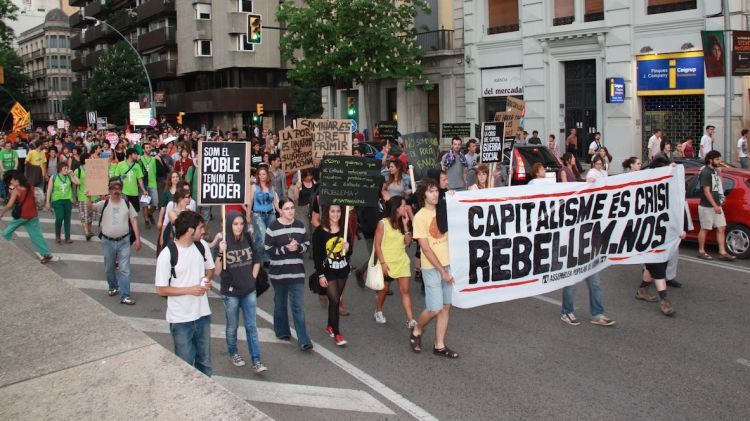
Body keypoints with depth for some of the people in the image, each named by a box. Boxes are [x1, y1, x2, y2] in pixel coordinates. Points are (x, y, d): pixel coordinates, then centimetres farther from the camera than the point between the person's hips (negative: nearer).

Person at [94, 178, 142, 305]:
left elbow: (133, 220, 4)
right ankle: (113, 287, 40)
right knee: (109, 268, 17)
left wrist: (137, 238, 2)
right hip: (107, 242, 0)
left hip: (123, 241, 0)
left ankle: (125, 296, -2)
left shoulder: (127, 204, 1)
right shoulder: (104, 204, -3)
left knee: (125, 269, -4)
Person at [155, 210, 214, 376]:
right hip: (181, 319, -5)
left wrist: (207, 280, -7)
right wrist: (190, 290, -20)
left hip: (203, 314, 5)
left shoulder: (202, 246, -3)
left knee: (204, 361, 19)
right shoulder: (167, 255, -19)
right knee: (185, 363, 8)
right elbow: (161, 289, -14)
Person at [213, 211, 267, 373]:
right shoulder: (223, 244, -13)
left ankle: (256, 361, 9)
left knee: (251, 326, 5)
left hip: (249, 292, 3)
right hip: (231, 293, -2)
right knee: (232, 327, 14)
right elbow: (217, 272, -17)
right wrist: (221, 253, -29)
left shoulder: (248, 241, -2)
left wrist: (253, 279, 3)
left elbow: (256, 262, 12)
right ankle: (233, 354, 35)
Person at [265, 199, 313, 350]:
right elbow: (268, 250, -9)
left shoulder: (300, 226, 3)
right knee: (280, 303, 15)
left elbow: (307, 244, 9)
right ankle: (282, 331, 35)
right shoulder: (273, 228, -8)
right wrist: (286, 248, -20)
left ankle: (303, 340, -3)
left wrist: (298, 247, -12)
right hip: (278, 272, -2)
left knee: (298, 306, -3)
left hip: (297, 272, 2)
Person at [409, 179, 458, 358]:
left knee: (446, 307, 8)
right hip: (432, 268, -5)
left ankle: (439, 345, 19)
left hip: (448, 264, 5)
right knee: (434, 309, -4)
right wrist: (442, 271, -14)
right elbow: (425, 248, -13)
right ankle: (416, 332, 24)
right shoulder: (420, 216, -10)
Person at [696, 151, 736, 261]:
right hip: (706, 206, -8)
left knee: (721, 228, 5)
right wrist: (715, 206, -20)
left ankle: (723, 253, 8)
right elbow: (706, 191, -19)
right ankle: (701, 252, 14)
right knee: (705, 229, 2)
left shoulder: (715, 171, 13)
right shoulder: (705, 172, -14)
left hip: (716, 205, 8)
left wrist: (718, 205, 13)